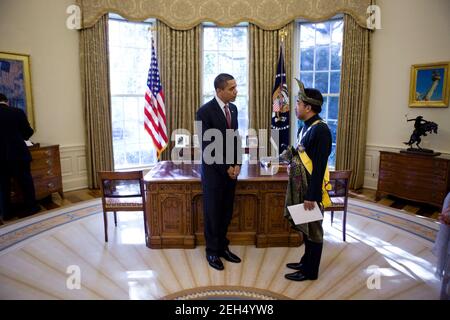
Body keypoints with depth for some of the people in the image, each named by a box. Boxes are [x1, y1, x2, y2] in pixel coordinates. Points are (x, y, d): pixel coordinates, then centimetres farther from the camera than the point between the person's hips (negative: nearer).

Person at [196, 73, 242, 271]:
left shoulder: (233, 109, 6)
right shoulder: (205, 111, -15)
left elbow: (236, 138, 10)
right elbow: (207, 146, -16)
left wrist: (237, 164, -2)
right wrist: (226, 167, -14)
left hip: (231, 170, 6)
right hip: (214, 171, -6)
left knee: (227, 211, 14)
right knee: (212, 212, 7)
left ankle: (223, 246, 30)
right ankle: (212, 251, 24)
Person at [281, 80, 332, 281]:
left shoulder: (320, 130, -20)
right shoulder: (307, 127, 10)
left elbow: (319, 166, -23)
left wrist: (312, 196, -22)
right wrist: (292, 154, 5)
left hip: (311, 188, -9)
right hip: (301, 186, 9)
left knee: (313, 228, 5)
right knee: (305, 226, 20)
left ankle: (310, 271, 20)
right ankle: (306, 261, 36)